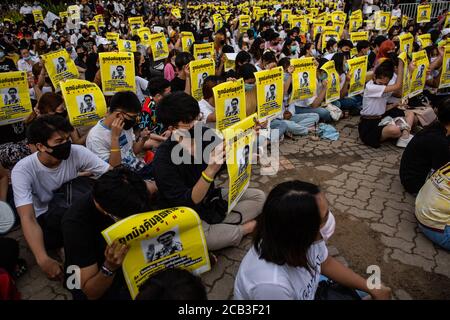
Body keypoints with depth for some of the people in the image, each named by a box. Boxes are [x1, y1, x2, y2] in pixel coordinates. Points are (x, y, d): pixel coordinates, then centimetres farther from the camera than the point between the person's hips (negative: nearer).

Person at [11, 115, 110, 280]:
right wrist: (43, 260, -42)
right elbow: (28, 218, -29)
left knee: (76, 185, -29)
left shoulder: (77, 152, -16)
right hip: (44, 221, -2)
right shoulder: (23, 170, -21)